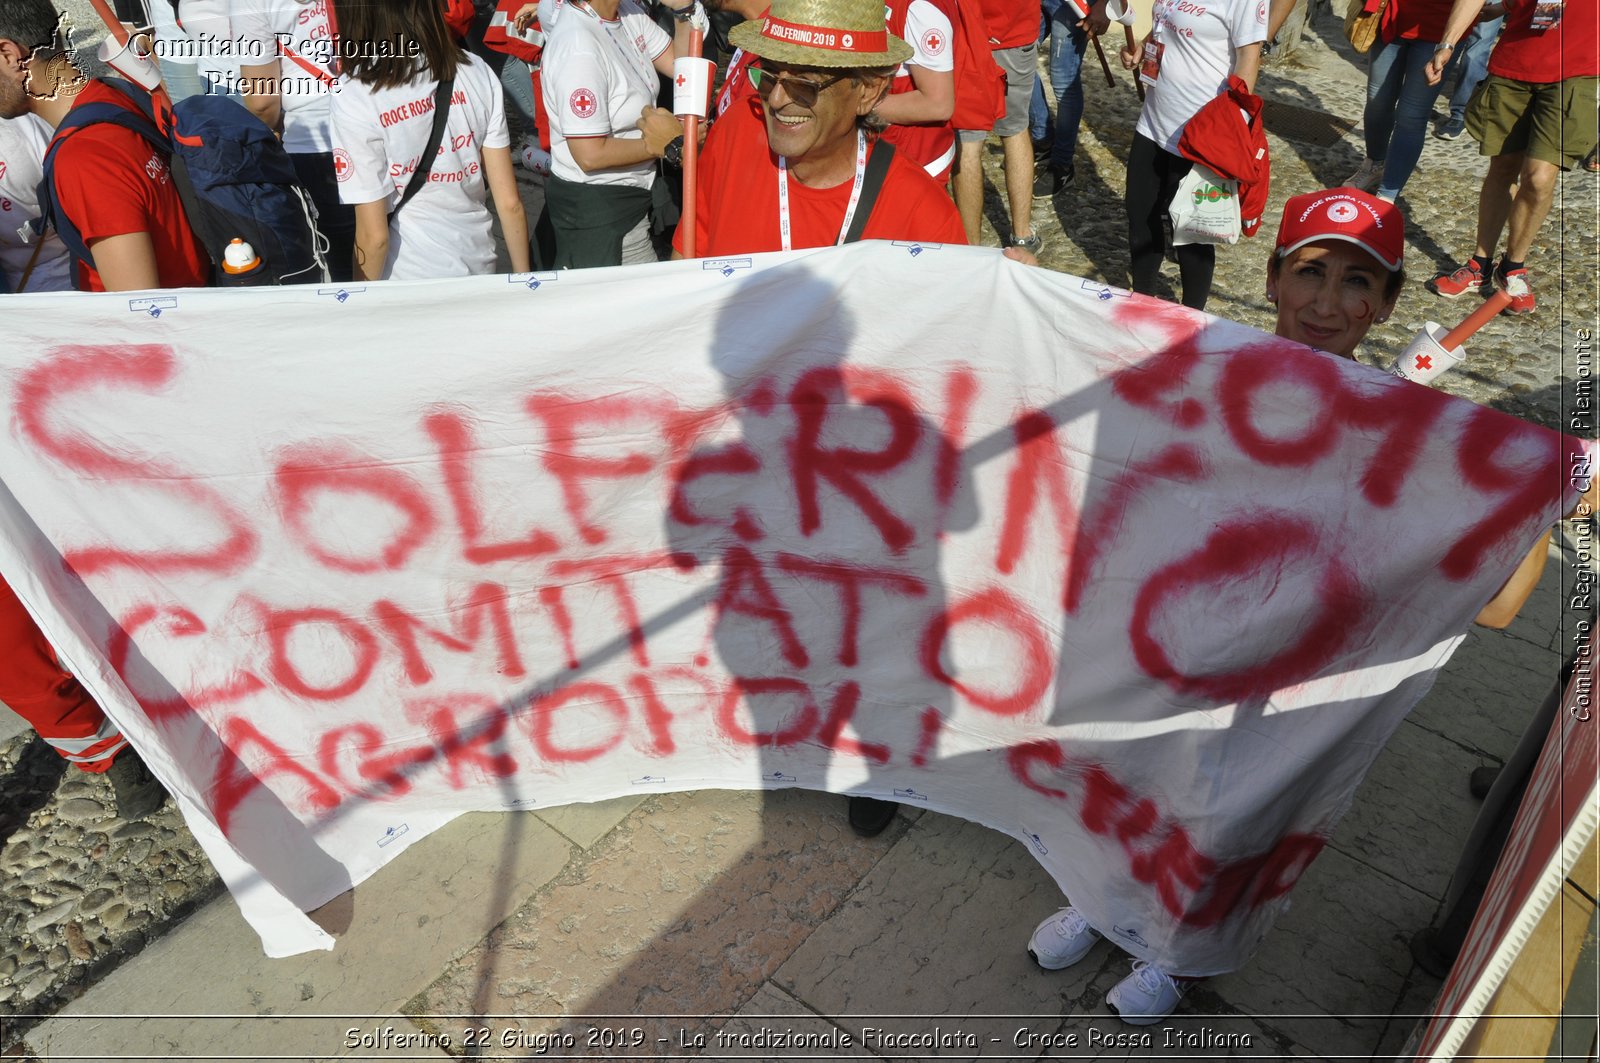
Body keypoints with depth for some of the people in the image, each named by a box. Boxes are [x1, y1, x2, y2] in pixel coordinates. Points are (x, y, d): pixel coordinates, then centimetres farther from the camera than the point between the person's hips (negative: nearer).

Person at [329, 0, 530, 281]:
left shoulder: (353, 97, -17)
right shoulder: (477, 72, -7)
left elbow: (374, 235, -16)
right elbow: (510, 203, -5)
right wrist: (524, 278, 8)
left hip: (407, 279, -3)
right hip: (479, 268, 4)